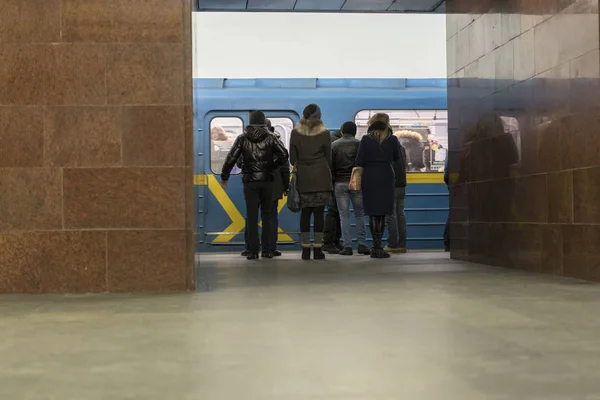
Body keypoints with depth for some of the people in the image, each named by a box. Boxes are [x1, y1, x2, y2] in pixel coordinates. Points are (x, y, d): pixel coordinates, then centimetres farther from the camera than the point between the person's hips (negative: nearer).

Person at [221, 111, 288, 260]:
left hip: (250, 182, 0)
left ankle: (253, 251, -2)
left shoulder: (242, 139, 2)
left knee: (252, 216, 1)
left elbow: (231, 158, 0)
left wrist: (224, 177, 9)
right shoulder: (270, 138, 3)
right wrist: (272, 167, 9)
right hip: (267, 181, 1)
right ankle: (266, 250, 7)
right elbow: (283, 156, -6)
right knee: (267, 215, 8)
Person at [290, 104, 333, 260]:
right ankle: (318, 249, -1)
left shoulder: (296, 132, 3)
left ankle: (305, 249, 3)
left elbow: (292, 157, 4)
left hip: (303, 177, 2)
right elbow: (328, 156, 4)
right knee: (319, 213, 0)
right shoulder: (324, 132, -2)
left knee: (305, 213, 5)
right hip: (321, 177, -2)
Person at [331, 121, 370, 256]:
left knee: (344, 216, 3)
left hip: (340, 184, 0)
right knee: (359, 214, 9)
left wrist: (332, 181, 11)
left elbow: (330, 165, 3)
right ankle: (362, 244, 5)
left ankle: (347, 246, -1)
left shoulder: (334, 145, 5)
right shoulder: (359, 144, 2)